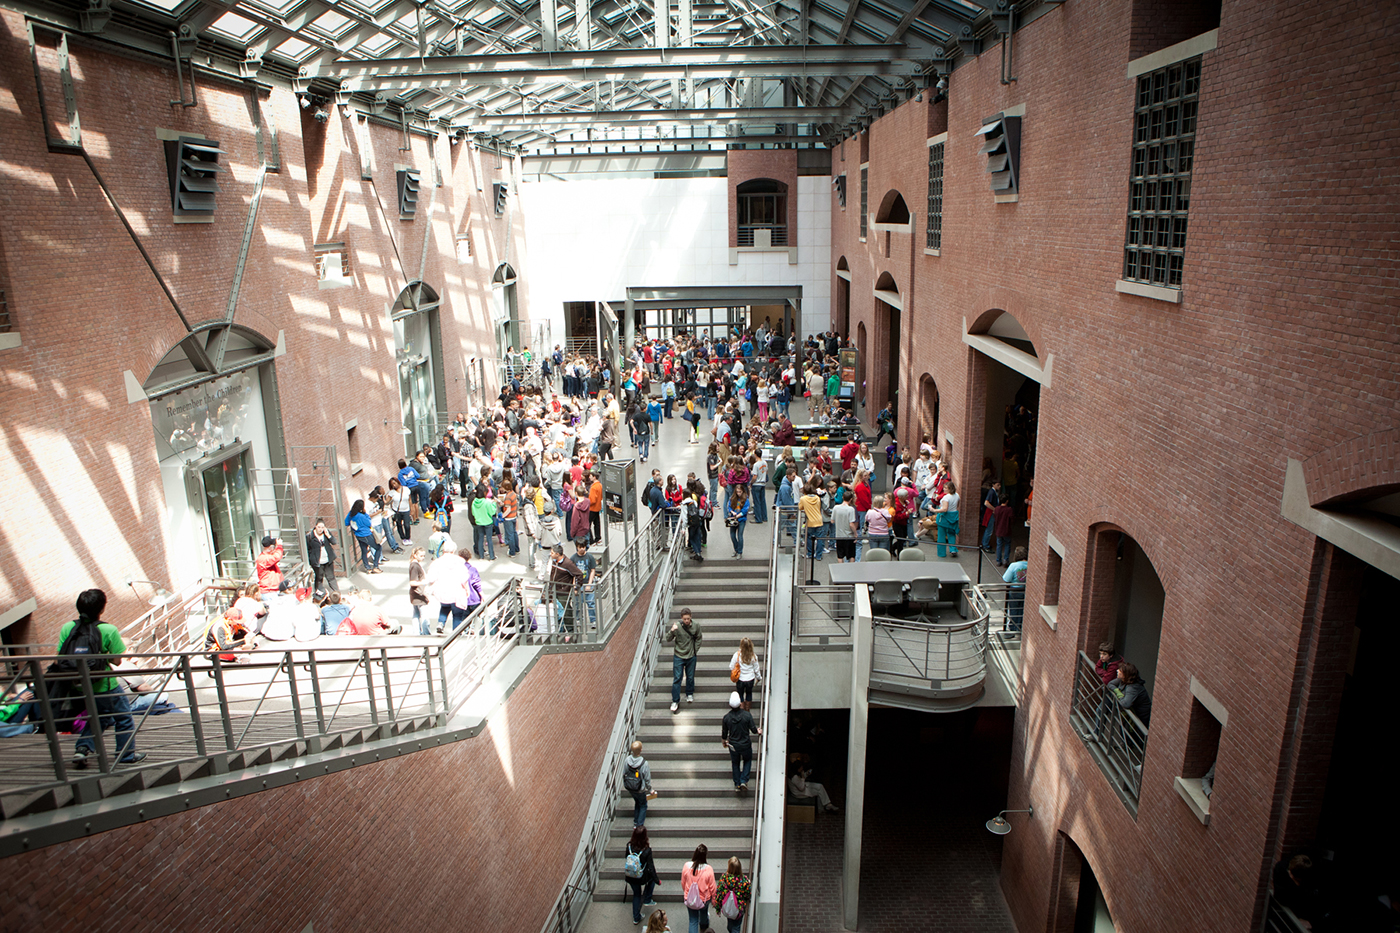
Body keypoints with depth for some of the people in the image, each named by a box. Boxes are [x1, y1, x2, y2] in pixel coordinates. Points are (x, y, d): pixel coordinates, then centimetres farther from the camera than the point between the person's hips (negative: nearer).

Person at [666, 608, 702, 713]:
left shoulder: (696, 625, -11)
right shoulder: (676, 625, -17)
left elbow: (698, 638, 6)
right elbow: (668, 639, -13)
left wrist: (695, 650, 2)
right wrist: (672, 631, -31)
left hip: (691, 656, 2)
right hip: (678, 656, -2)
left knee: (690, 677, 16)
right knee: (677, 679, -1)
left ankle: (689, 694, 40)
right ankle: (675, 701, 10)